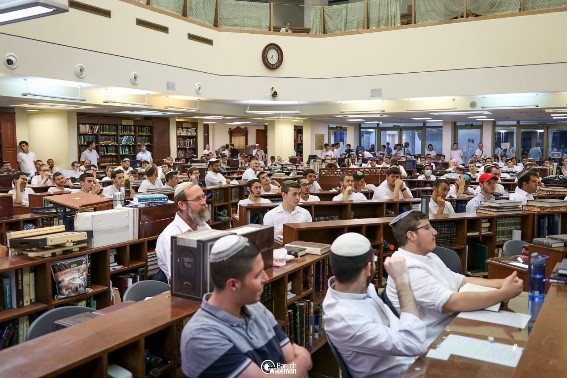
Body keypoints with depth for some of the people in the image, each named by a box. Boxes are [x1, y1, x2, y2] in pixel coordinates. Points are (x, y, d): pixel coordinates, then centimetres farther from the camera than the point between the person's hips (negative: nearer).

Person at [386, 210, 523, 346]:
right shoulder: (409, 270, -23)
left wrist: (502, 282, -5)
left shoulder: (428, 257, 10)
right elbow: (453, 303, -29)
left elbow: (463, 282, 9)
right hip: (436, 341, -9)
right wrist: (504, 293, -24)